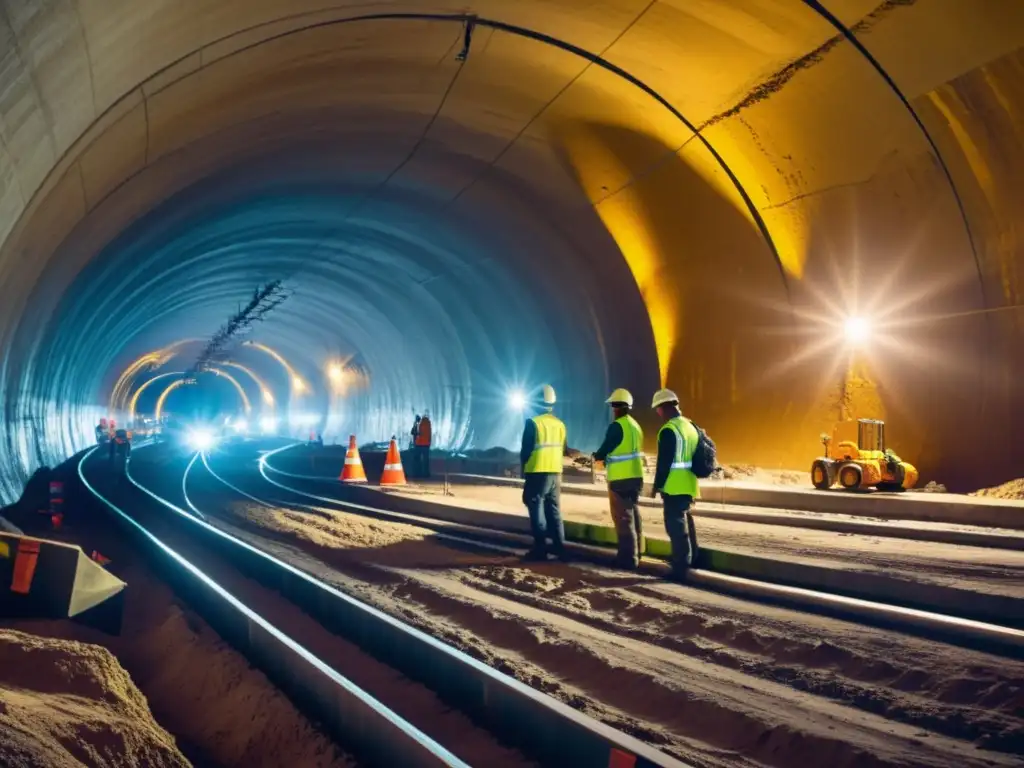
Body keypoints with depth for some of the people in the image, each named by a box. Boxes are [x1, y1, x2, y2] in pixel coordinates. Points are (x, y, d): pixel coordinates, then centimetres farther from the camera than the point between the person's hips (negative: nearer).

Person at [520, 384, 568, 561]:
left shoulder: (533, 422, -10)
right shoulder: (560, 424, 8)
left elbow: (526, 449, -7)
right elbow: (562, 449, 13)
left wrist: (523, 468, 6)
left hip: (537, 473, -6)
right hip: (555, 473, 6)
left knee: (537, 509, 0)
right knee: (553, 509, 13)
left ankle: (540, 548, -1)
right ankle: (559, 547, 12)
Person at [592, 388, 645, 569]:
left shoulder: (617, 426, -16)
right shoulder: (635, 425, 11)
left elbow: (605, 449, -12)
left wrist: (597, 456, 9)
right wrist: (608, 458, 16)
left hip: (621, 479, -8)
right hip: (635, 477, 8)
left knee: (623, 518, -3)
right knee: (633, 515, 18)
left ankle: (628, 558, -2)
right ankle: (636, 552, 29)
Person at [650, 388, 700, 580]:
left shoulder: (669, 430, -17)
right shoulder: (690, 426, 10)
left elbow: (664, 462, -18)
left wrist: (657, 485, -9)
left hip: (674, 487, -9)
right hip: (688, 485, 9)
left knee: (676, 526, -4)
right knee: (685, 523, 21)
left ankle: (680, 569, -1)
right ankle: (690, 562, 33)